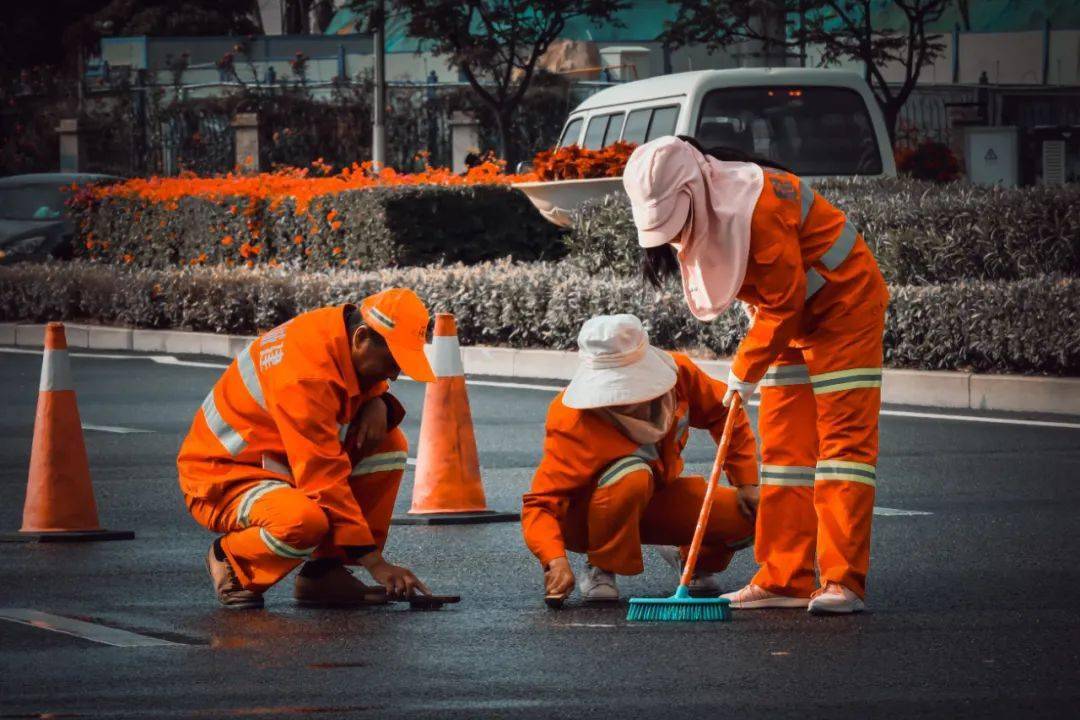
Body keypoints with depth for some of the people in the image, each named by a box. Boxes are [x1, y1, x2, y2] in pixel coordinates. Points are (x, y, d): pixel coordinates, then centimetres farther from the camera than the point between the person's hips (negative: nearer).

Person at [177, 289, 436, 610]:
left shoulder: (343, 331, -3)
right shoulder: (306, 375, -30)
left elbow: (371, 383, 19)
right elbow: (325, 480, -31)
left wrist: (378, 401, -9)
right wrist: (375, 563, -30)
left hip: (278, 463, 10)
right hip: (223, 477, -10)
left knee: (390, 443, -2)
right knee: (305, 521, -39)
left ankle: (324, 574, -2)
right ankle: (228, 558, -5)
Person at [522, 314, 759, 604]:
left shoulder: (678, 373, -18)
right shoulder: (575, 426, -33)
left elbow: (722, 414, 3)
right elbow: (539, 503, -36)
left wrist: (746, 483, -1)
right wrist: (555, 559, -54)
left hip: (654, 501, 6)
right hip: (587, 519, -5)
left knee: (748, 516, -14)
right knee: (632, 476, -39)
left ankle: (691, 557, 19)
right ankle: (600, 569, -16)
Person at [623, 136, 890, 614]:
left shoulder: (757, 207, -31)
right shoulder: (699, 218, -3)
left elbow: (783, 303, -25)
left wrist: (746, 371, -17)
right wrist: (747, 368, 3)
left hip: (844, 309, -9)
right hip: (792, 320, 9)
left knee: (844, 437, -13)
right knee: (783, 444, 4)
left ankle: (843, 582, -18)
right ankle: (785, 580, 6)